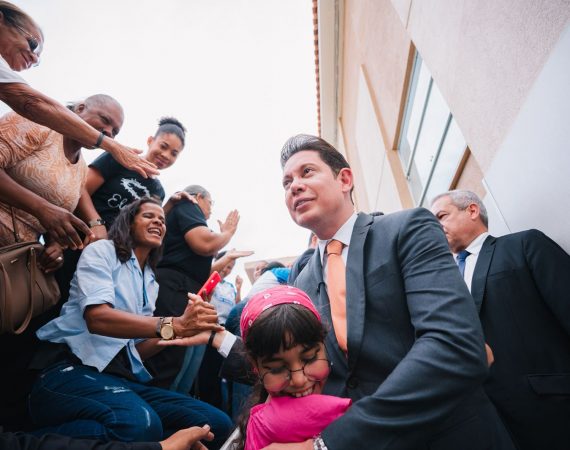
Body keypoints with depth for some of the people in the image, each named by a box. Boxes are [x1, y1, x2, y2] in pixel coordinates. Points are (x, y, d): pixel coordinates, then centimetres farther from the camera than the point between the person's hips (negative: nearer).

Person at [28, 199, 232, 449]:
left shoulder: (151, 283, 21)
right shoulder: (102, 251, 2)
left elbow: (137, 348, 15)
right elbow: (97, 318, -17)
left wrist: (184, 326, -2)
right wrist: (173, 325, -27)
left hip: (121, 377, 7)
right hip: (72, 369, -7)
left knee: (216, 423, -13)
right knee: (141, 423, -39)